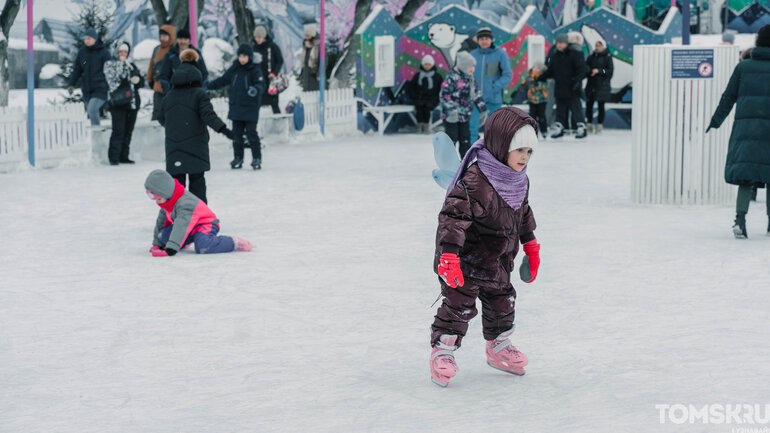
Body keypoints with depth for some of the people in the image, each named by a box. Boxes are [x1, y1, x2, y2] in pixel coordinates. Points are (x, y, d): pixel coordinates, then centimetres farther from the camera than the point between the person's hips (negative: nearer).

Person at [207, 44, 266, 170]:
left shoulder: (255, 70, -8)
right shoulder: (234, 69, 7)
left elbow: (261, 85, -19)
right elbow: (222, 80, 18)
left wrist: (256, 89, -41)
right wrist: (207, 86, 17)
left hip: (250, 109, -5)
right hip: (236, 107, 5)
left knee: (251, 133, -5)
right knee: (237, 134, 8)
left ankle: (256, 158, 3)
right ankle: (238, 158, 17)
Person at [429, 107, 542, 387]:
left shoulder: (519, 181, 0)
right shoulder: (474, 180, -29)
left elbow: (523, 214, 18)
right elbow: (453, 216, -33)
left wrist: (530, 245, 24)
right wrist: (449, 256, -38)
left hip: (497, 260, 9)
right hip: (466, 260, -8)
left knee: (502, 301, 19)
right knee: (459, 304, -5)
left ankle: (498, 347, 39)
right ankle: (442, 352, 9)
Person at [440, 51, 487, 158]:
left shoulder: (470, 78, 9)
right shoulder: (452, 78, -19)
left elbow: (475, 94, 20)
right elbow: (444, 95, -23)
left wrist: (483, 108, 18)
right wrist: (451, 110, -30)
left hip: (464, 116, 8)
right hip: (451, 117, -8)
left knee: (465, 140, 12)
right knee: (451, 140, -3)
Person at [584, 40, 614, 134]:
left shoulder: (607, 58, -2)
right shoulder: (591, 57, 11)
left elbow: (610, 70, -7)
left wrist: (599, 71, -18)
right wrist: (589, 71, -11)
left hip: (602, 85, -4)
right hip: (591, 85, 4)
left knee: (601, 105, 0)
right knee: (589, 104, 1)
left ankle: (599, 125, 6)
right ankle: (590, 124, 13)